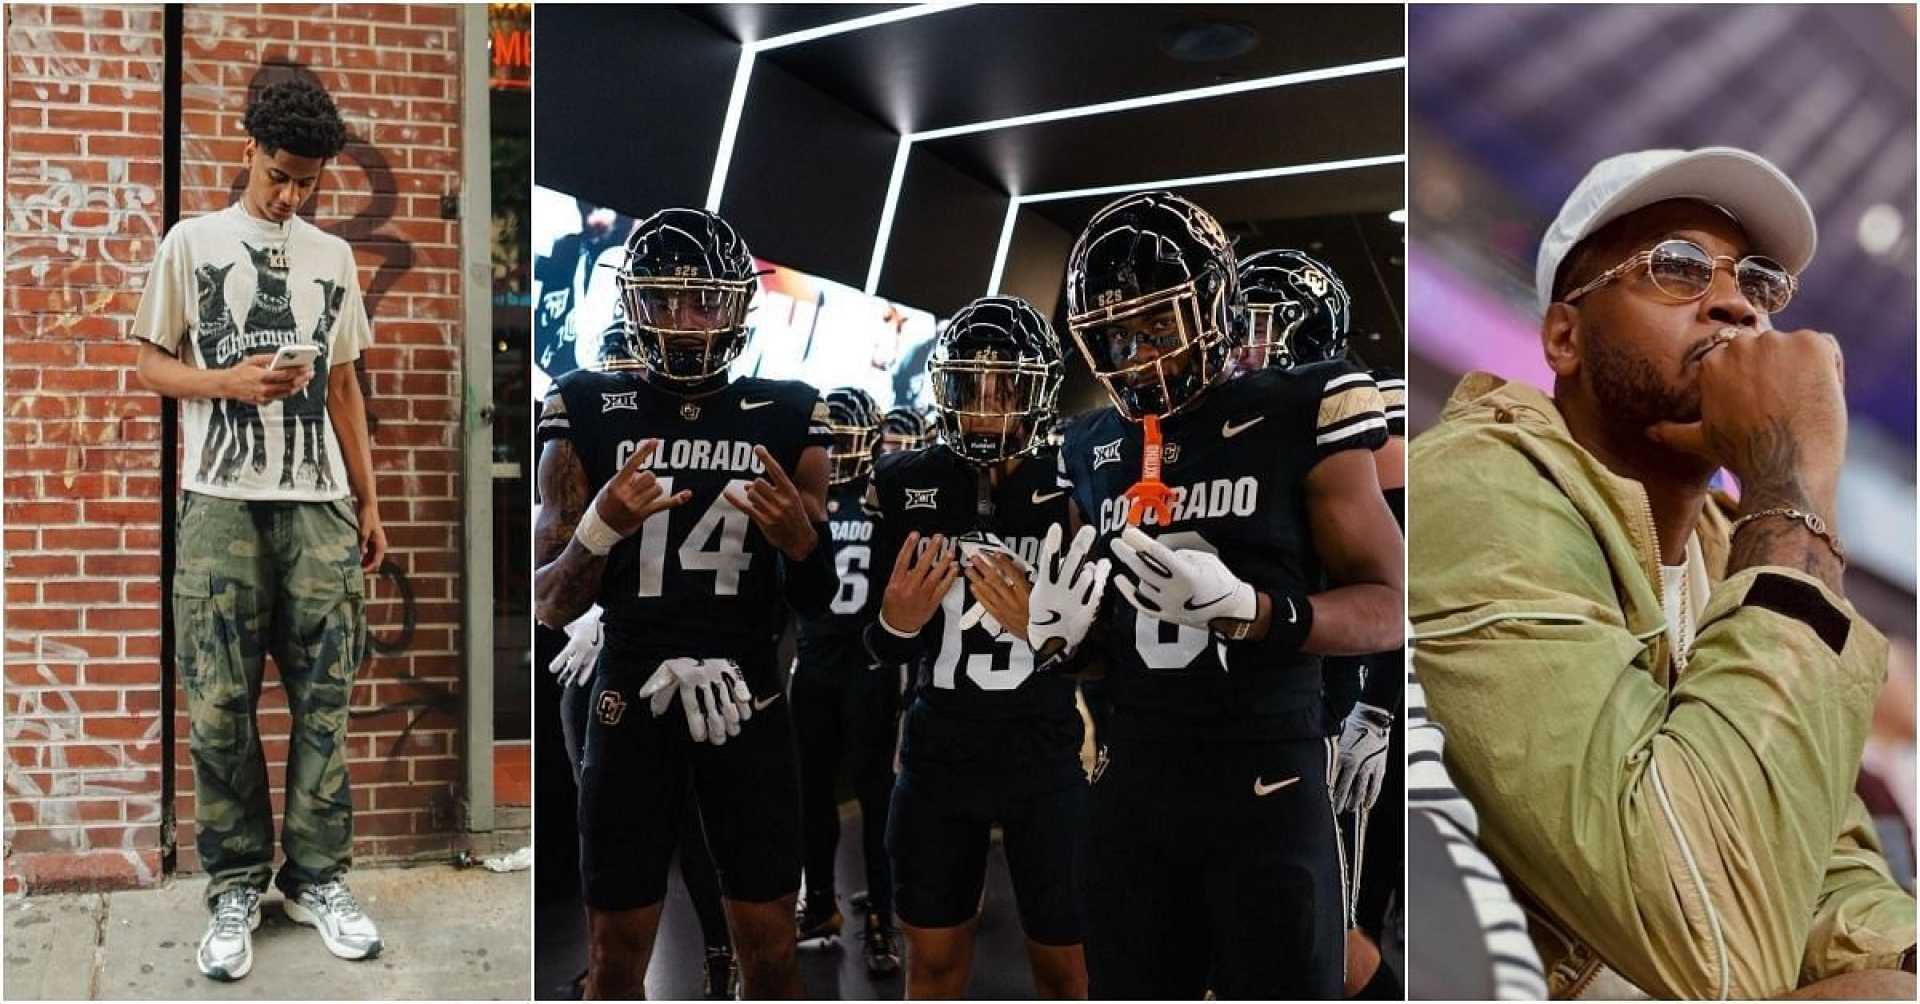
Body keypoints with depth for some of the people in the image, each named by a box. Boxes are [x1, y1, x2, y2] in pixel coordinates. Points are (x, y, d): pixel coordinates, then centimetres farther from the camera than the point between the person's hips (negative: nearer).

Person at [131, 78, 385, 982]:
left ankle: (317, 877, 13)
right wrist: (228, 382, -12)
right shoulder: (192, 242, 7)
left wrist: (368, 499, 13)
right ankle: (235, 887, 12)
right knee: (220, 704, -1)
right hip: (222, 501, -2)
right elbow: (152, 364, 8)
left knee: (324, 700, 2)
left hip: (321, 502, 2)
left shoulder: (333, 256, 14)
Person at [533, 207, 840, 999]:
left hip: (748, 707, 1)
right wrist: (601, 527, -19)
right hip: (630, 706, 0)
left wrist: (800, 539, -17)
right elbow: (548, 607, -1)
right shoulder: (590, 416, -2)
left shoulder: (785, 420, 1)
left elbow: (818, 602, 5)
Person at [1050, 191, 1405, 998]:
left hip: (1266, 781, -4)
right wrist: (1063, 624, -3)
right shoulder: (1092, 448, 9)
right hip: (1132, 778, 5)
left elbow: (1387, 608, -9)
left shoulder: (1299, 419, -7)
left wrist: (1246, 609, -25)